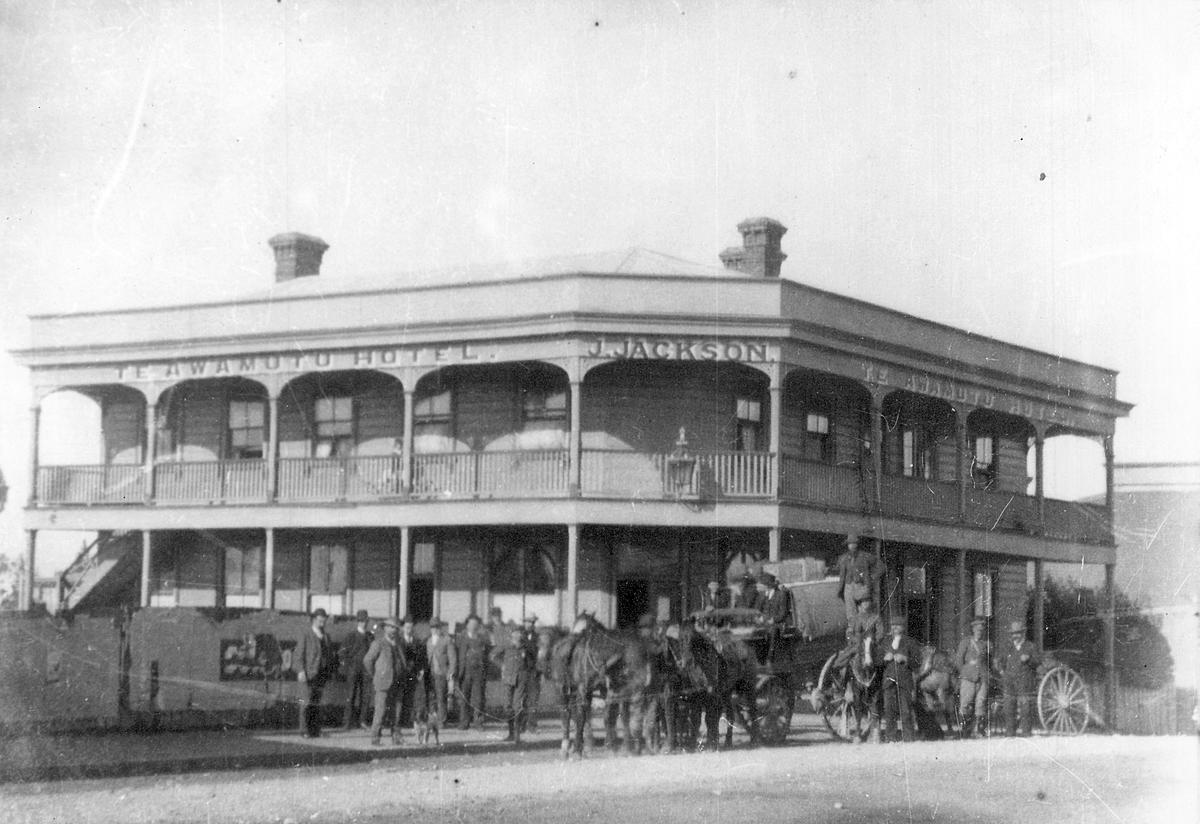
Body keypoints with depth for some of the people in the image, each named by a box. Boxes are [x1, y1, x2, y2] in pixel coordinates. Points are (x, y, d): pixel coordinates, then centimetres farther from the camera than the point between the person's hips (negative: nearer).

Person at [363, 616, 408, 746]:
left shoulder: (398, 644, 16)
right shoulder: (378, 644, -3)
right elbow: (367, 661, -2)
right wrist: (374, 676, 3)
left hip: (397, 684, 6)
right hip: (383, 683, -6)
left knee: (396, 711, 3)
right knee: (381, 710, -8)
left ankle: (396, 737, 7)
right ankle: (375, 738, -3)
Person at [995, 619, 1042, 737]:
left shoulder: (1031, 646, 6)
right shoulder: (1006, 647, 14)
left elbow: (1038, 662, -3)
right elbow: (996, 661, 21)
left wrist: (1028, 659, -21)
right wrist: (1002, 671, 6)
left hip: (1026, 685, -3)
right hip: (1010, 685, 3)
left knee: (1026, 710, -6)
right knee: (1009, 710, 2)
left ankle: (1026, 732, -1)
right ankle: (1010, 733, 8)